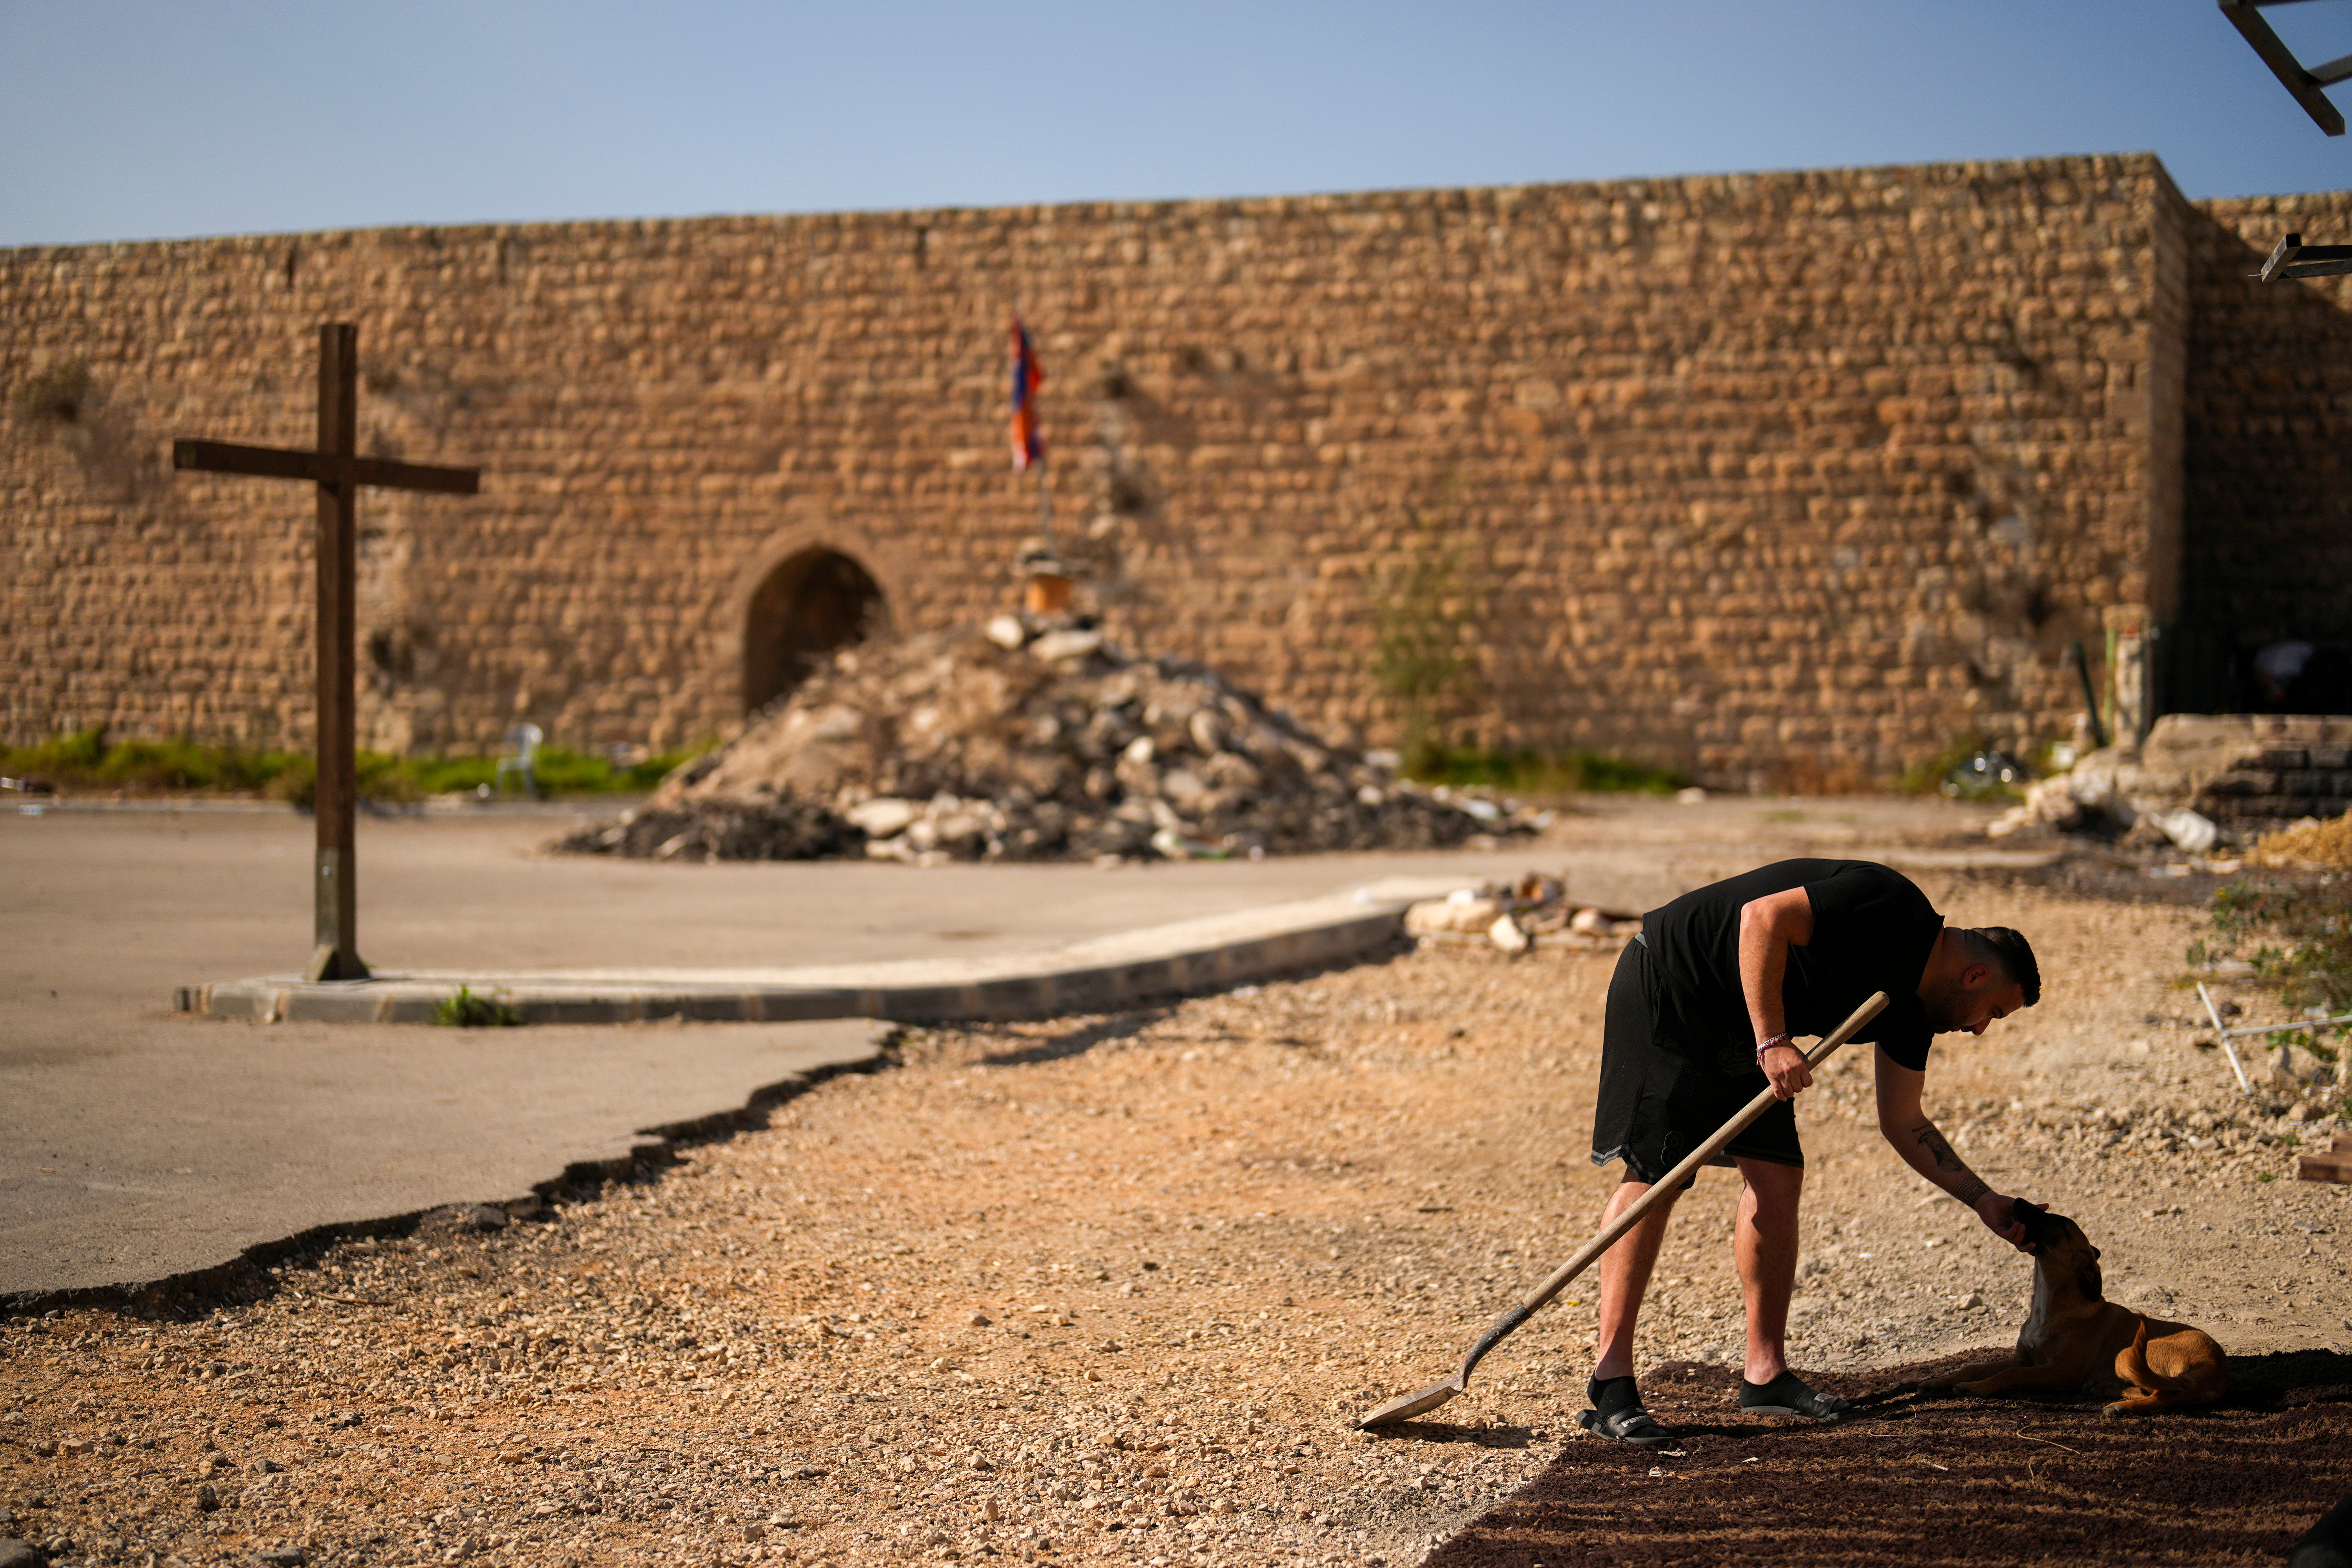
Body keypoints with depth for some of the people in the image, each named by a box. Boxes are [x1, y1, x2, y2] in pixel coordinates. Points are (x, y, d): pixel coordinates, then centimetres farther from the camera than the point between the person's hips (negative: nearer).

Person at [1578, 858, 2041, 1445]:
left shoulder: (1911, 1009, 7)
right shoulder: (1893, 911, -20)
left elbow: (1903, 1123, 15)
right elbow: (1763, 917, -27)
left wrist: (1983, 1200, 13)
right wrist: (1772, 1042, -29)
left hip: (1737, 1029, 10)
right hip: (1665, 985, -9)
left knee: (1778, 1178, 1)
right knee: (1654, 1173, -14)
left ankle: (1765, 1374, 9)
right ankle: (1611, 1381, -13)